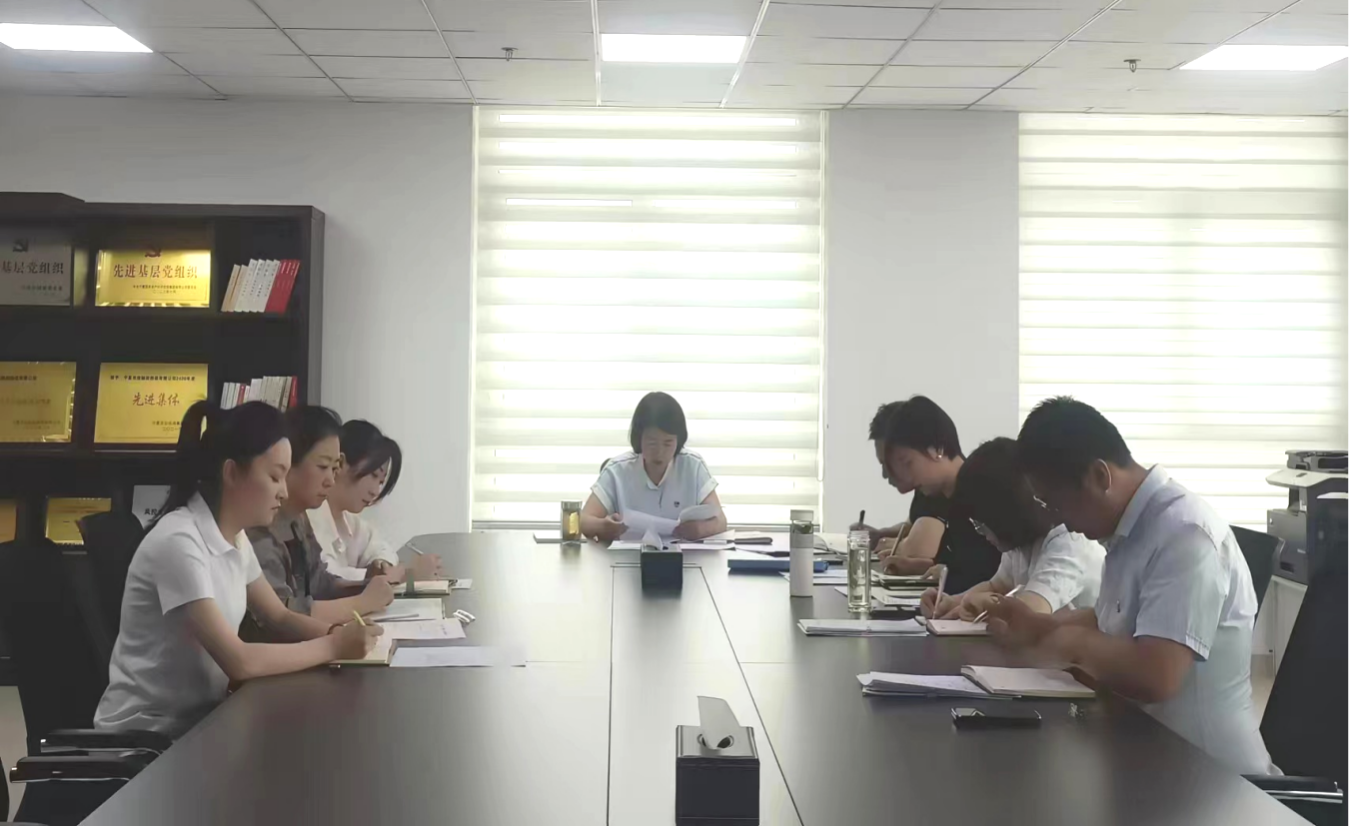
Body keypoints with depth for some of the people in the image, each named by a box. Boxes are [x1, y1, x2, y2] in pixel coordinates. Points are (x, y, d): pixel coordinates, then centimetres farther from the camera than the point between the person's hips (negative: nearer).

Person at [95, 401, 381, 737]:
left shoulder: (235, 537, 4)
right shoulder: (178, 542, -23)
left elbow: (280, 619, 12)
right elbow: (239, 661, -26)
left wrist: (337, 633, -7)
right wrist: (332, 647, -18)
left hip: (198, 716, 8)